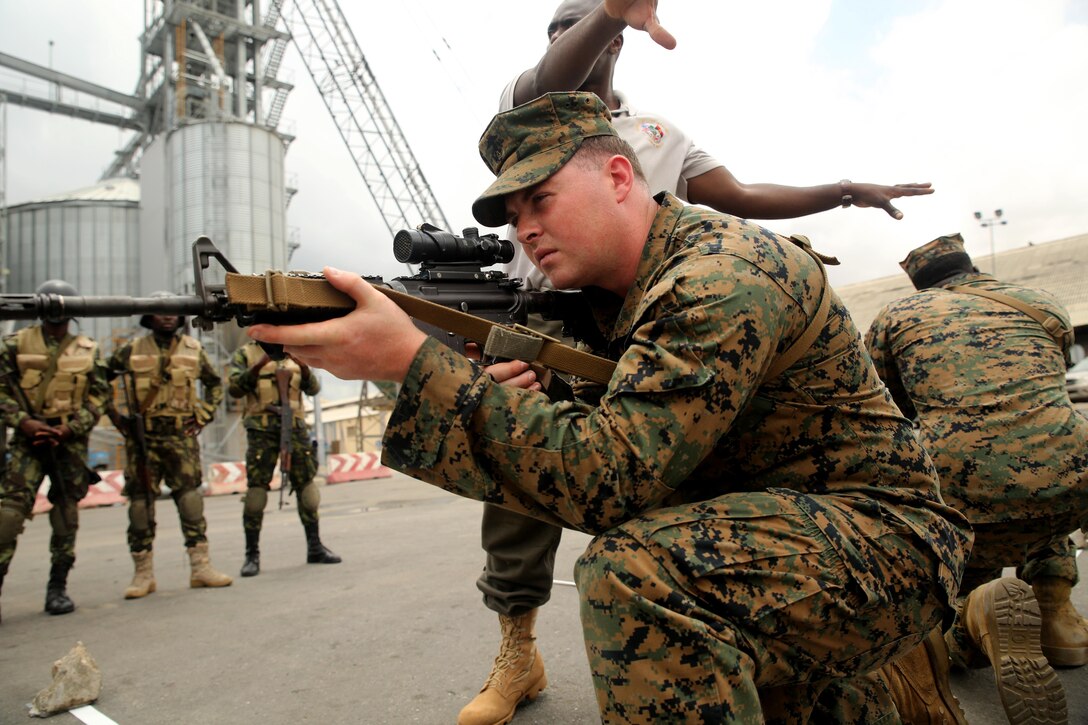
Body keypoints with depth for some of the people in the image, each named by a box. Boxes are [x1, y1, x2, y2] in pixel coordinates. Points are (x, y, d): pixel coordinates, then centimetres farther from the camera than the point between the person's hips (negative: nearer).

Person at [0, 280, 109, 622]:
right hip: (29, 439, -1)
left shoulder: (88, 350, 8)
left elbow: (99, 397, 6)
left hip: (71, 442, 1)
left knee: (67, 516, 4)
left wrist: (68, 428, -7)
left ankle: (58, 588, 14)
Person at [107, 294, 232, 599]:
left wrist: (203, 415, 8)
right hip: (142, 438, 0)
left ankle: (200, 567, 2)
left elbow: (215, 383, 19)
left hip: (182, 437, 0)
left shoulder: (193, 349, 8)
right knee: (140, 502, 2)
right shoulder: (131, 350, 4)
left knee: (190, 499, -4)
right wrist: (114, 416, 7)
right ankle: (143, 573, 11)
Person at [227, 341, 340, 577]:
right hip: (262, 428, -3)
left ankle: (315, 548, 13)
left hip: (295, 426, 3)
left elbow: (313, 388, 9)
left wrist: (304, 368, -10)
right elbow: (234, 389, -4)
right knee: (256, 488, -5)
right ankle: (252, 555, 4)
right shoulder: (246, 353, 7)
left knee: (306, 486, 3)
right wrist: (256, 368, -18)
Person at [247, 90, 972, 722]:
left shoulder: (723, 277, -22)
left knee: (636, 568, -30)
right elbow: (626, 444, 7)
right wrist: (514, 403, -13)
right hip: (784, 528, 10)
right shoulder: (632, 288, 8)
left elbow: (607, 479, -30)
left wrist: (413, 361, -31)